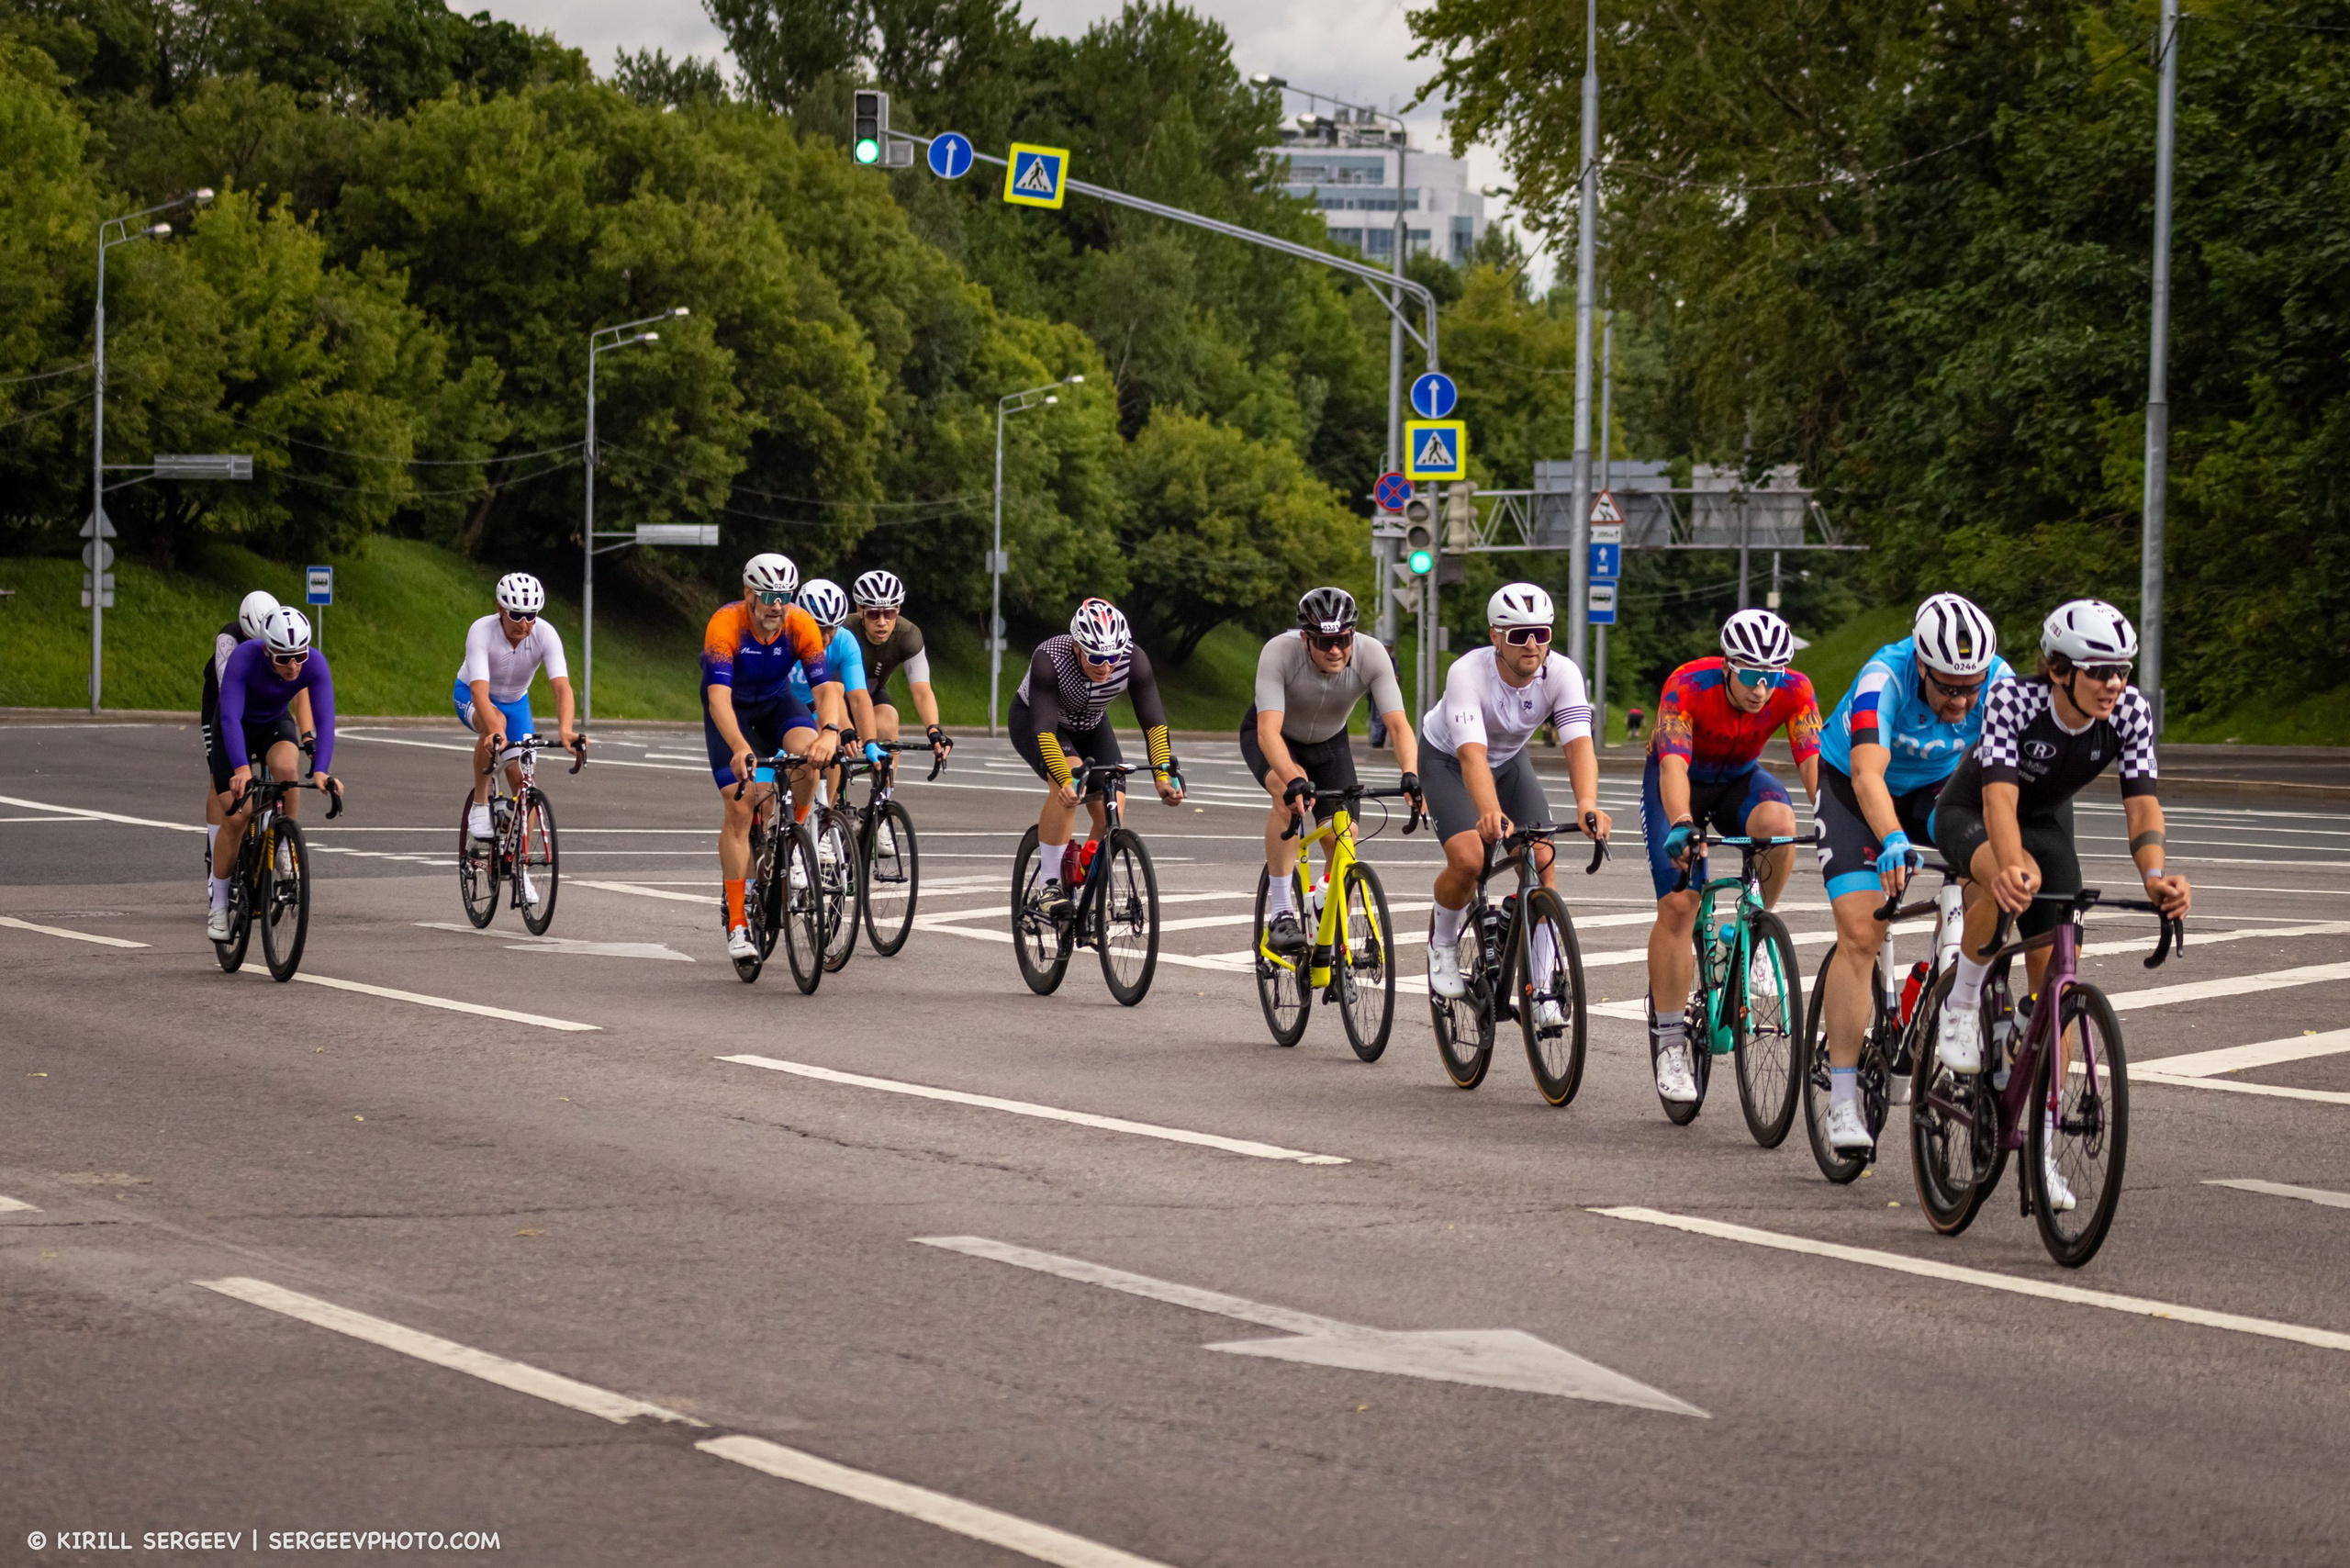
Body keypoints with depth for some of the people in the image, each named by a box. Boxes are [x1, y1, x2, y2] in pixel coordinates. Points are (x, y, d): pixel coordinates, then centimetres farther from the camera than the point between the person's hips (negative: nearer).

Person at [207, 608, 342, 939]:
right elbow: (230, 717, -43)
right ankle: (219, 907, 4)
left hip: (276, 724, 2)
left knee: (286, 767, -33)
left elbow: (325, 720, -35)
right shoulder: (244, 658, -36)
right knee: (235, 817, -11)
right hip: (234, 729, -2)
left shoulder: (314, 664, -29)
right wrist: (241, 769, -56)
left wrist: (320, 771, -50)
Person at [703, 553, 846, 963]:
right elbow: (719, 697, -44)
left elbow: (825, 687, -34)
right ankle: (737, 923, -9)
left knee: (810, 749, -30)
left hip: (775, 702, 2)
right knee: (738, 806, -14)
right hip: (731, 710, -2)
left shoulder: (801, 625, -25)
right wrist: (740, 748, -60)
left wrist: (830, 731, -56)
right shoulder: (726, 624, -33)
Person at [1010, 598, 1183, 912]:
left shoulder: (1133, 660, -29)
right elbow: (1044, 729, -43)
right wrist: (1065, 780, -56)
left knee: (1112, 811, -14)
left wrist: (1164, 773, -45)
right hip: (1032, 720, -4)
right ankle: (1046, 885, -23)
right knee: (1070, 786, -33)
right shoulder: (1049, 659, -38)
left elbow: (1154, 721, -31)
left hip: (1089, 726, 4)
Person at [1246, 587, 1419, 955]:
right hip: (1275, 736, -3)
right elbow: (1269, 731, -45)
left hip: (1329, 742, 3)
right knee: (1290, 794, -35)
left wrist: (1410, 776, -54)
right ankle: (1280, 915, -28)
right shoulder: (1279, 653, -37)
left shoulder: (1371, 655, -30)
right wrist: (1293, 781, -62)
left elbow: (1398, 724, -36)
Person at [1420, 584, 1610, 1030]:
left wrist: (1587, 806, -58)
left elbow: (1579, 745, -39)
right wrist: (1490, 812, -66)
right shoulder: (1468, 673, -36)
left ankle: (1544, 992, -9)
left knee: (1542, 858, -17)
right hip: (1446, 760, -3)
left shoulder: (1561, 673, -27)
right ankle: (1443, 942, 6)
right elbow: (1473, 756, -47)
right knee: (1468, 860, -26)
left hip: (1510, 760, 3)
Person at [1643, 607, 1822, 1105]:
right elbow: (1673, 766, -45)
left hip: (1740, 779, 2)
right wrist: (1681, 826, -63)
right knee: (1678, 904, -17)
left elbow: (1814, 760, -33)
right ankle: (1668, 1041, -8)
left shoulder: (1794, 691, -25)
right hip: (1681, 782, -2)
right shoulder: (1687, 687, -34)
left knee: (1779, 824, -33)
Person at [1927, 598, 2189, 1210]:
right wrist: (2012, 866, -63)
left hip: (2048, 822, 4)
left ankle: (2042, 1143, 3)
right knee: (2015, 882, -40)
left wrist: (2155, 875, -47)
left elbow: (2141, 799, -28)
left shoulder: (2129, 709, -23)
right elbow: (1999, 793, -45)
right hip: (1969, 815, -4)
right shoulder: (2013, 700, -34)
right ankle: (1962, 999, -14)